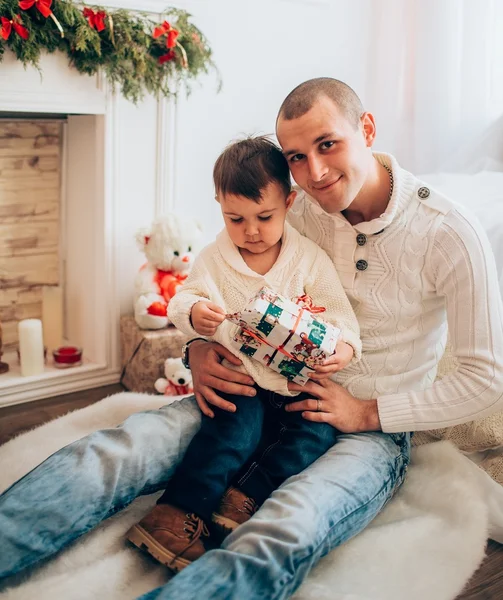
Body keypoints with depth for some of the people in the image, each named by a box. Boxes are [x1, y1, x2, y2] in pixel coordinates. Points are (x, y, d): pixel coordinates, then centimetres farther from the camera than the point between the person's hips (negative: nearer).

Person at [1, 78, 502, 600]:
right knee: (112, 452, -22)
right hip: (264, 395, 4)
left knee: (276, 540, -38)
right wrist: (200, 349, -9)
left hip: (370, 427, -4)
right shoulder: (299, 212, 1)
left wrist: (368, 413, -12)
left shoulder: (450, 236, -12)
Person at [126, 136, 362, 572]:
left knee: (317, 430, -21)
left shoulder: (311, 258, 1)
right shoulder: (216, 258, 4)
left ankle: (245, 498, -24)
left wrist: (344, 348, -20)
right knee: (238, 423, -28)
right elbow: (184, 298, 2)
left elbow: (338, 313, 0)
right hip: (242, 378, -2)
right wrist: (193, 312, -23)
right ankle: (180, 511, -30)